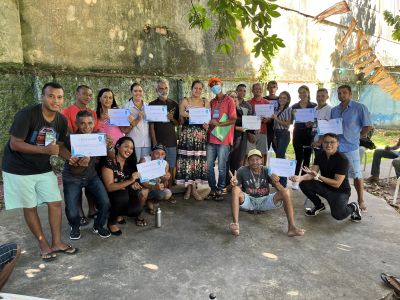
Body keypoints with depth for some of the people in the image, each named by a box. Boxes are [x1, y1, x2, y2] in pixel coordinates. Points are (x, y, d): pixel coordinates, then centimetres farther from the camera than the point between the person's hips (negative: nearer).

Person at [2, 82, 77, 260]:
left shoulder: (62, 120, -4)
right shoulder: (26, 115, -22)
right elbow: (15, 144, -22)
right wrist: (45, 149, -30)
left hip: (44, 169, 5)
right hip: (19, 170, -5)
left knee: (55, 203, 2)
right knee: (30, 207, 5)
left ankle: (57, 242, 17)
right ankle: (43, 244, 21)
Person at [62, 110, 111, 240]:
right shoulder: (71, 140, -18)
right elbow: (74, 171, -17)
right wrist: (81, 164, -39)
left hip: (91, 176, 3)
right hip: (72, 179, -2)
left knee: (105, 203, -15)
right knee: (72, 212, -12)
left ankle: (98, 226, 16)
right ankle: (75, 227, 25)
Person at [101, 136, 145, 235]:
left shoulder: (130, 163, 1)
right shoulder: (109, 163, -18)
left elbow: (133, 185, 7)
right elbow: (109, 187, -26)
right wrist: (130, 181, -36)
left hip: (126, 197, 5)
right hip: (109, 198, -5)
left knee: (137, 209, -22)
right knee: (123, 195, -34)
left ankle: (118, 213, 13)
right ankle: (112, 222, -9)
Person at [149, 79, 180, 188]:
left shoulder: (174, 104, 11)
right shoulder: (152, 105, 2)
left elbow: (178, 123, 14)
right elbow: (151, 126, -3)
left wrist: (172, 119, -9)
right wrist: (154, 143, -11)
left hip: (172, 141, 3)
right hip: (158, 142, -3)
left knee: (171, 168, 6)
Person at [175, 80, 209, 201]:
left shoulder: (206, 103, 12)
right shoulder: (185, 101, 7)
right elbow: (181, 121, 5)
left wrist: (206, 125, -11)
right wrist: (183, 116, -16)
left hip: (200, 135, 1)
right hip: (187, 134, -1)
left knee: (198, 160, -2)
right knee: (187, 159, -4)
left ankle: (194, 188, 9)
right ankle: (188, 187, 9)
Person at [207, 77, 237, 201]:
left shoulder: (229, 101, -1)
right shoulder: (212, 102, 17)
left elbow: (233, 120, -7)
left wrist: (219, 124, -17)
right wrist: (207, 123, 5)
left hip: (223, 139, -5)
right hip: (211, 138, 5)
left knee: (221, 167, -2)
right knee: (209, 166, 4)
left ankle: (220, 190, 12)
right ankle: (213, 189, 18)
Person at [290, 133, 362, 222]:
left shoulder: (342, 159, -22)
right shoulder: (320, 155, -4)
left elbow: (337, 183, -26)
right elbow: (312, 173, -13)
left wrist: (318, 176, -36)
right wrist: (300, 178, -34)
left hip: (341, 191, -5)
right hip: (325, 187, 6)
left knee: (338, 215, -30)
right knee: (304, 184, -17)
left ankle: (353, 207, 7)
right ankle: (319, 205, 9)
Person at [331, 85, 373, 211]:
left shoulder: (359, 108, -5)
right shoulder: (334, 110, 12)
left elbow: (368, 126, -4)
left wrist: (358, 137, 2)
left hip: (351, 148, -5)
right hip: (335, 147, 5)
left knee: (356, 175, 2)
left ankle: (361, 201, 14)